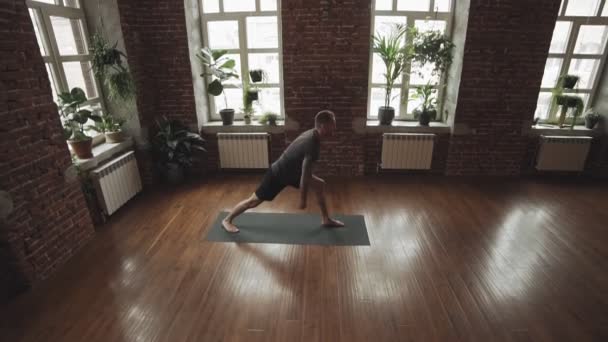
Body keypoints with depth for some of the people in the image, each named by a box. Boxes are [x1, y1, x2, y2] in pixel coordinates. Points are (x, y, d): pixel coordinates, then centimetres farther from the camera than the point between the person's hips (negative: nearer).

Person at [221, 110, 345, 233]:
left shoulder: (311, 134, -3)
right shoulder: (312, 144, -32)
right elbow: (305, 175, -29)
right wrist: (303, 199, -19)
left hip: (291, 172, 10)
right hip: (277, 174, -9)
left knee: (320, 185, 7)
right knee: (254, 201, 5)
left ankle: (326, 220, 19)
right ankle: (227, 220, 26)